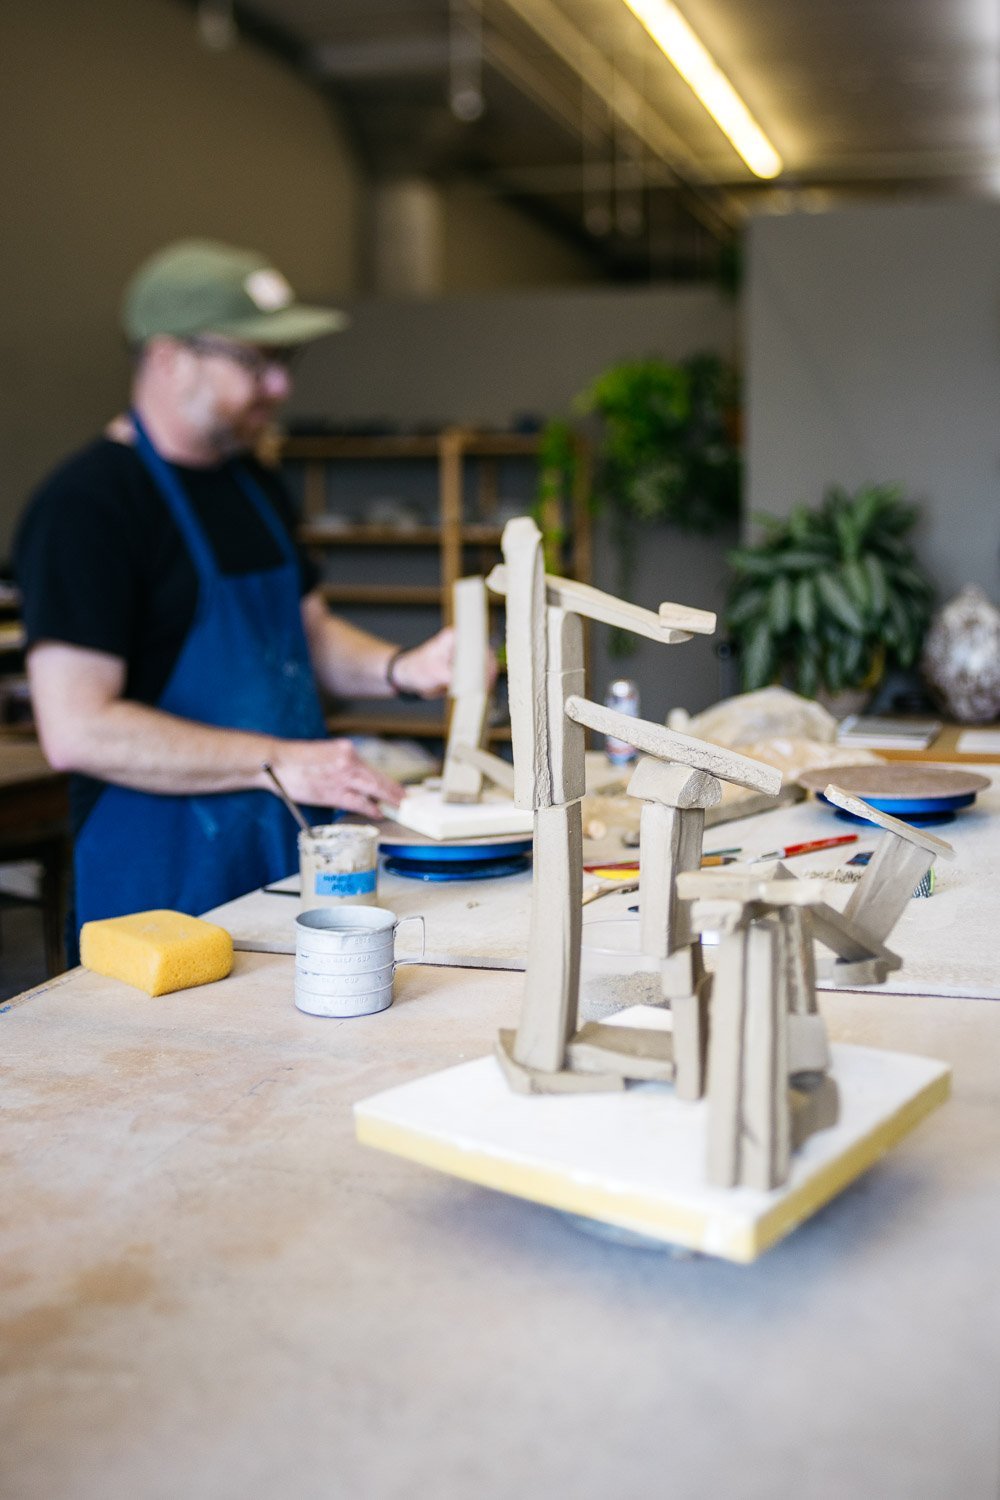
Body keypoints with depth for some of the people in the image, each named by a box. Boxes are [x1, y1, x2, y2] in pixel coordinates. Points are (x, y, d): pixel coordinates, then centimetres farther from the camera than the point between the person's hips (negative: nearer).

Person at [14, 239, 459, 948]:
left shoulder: (258, 486, 11)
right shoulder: (87, 503, -16)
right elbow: (76, 729, -22)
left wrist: (402, 669, 0)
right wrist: (277, 762, -22)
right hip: (161, 882, -7)